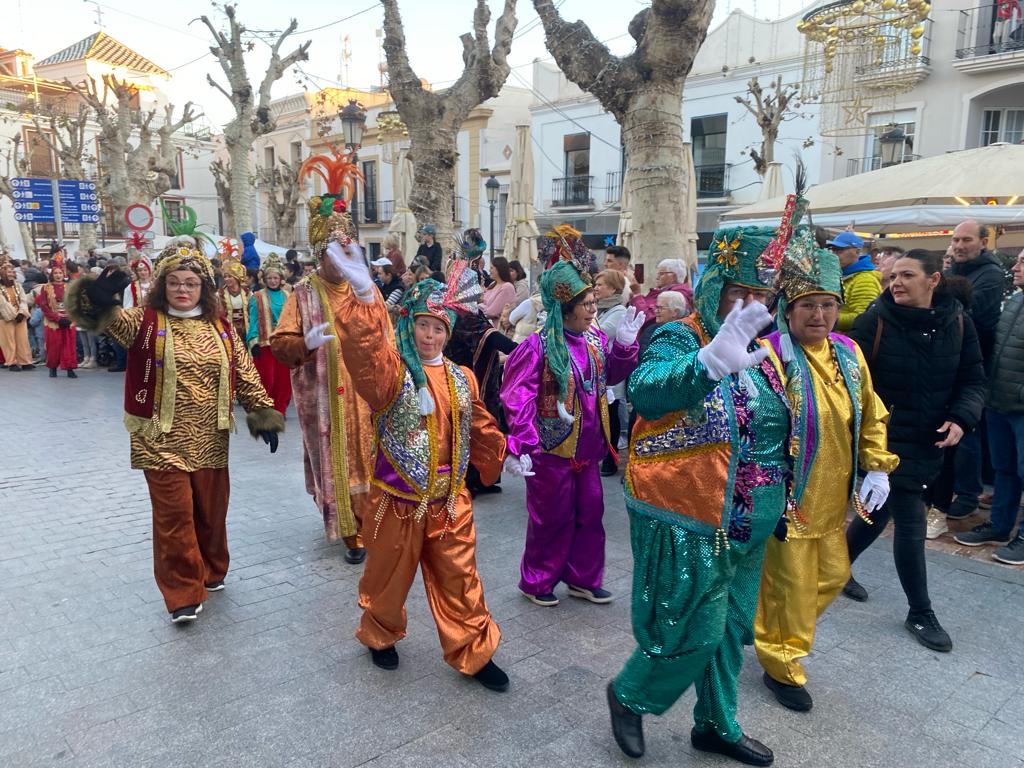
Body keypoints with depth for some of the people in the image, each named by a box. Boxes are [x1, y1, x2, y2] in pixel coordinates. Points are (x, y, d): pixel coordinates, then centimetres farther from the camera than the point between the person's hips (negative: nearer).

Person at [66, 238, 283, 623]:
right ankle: (183, 593, 14)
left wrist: (263, 413, 2)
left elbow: (245, 375, 7)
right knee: (174, 514, 0)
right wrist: (98, 299, -44)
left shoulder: (220, 327, 6)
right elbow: (108, 320, -21)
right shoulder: (145, 321, -3)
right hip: (163, 441, -3)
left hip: (210, 441, 3)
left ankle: (211, 571, 37)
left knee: (211, 510, 14)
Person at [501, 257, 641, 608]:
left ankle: (583, 578, 33)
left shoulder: (596, 339, 2)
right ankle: (536, 582, 26)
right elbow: (518, 398, -20)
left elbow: (611, 376, 12)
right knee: (552, 518, 6)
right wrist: (520, 444, -26)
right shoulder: (539, 346, -17)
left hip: (587, 447, 7)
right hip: (552, 447, -6)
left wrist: (624, 345, -3)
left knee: (590, 513, 15)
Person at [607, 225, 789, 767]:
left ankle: (717, 725, 41)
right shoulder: (680, 340, -16)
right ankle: (629, 694, 30)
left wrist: (778, 502, 18)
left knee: (730, 628, 20)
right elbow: (643, 389, -39)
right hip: (688, 524, -8)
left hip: (747, 527, 8)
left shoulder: (764, 348, 8)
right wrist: (713, 359, -54)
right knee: (692, 631, 2)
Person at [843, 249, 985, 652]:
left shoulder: (957, 322, -2)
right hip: (885, 439, -5)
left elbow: (973, 380, 5)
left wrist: (961, 418, -12)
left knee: (880, 511, 18)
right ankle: (920, 613, 16)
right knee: (910, 522, -3)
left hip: (930, 441, 5)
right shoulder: (875, 320, -14)